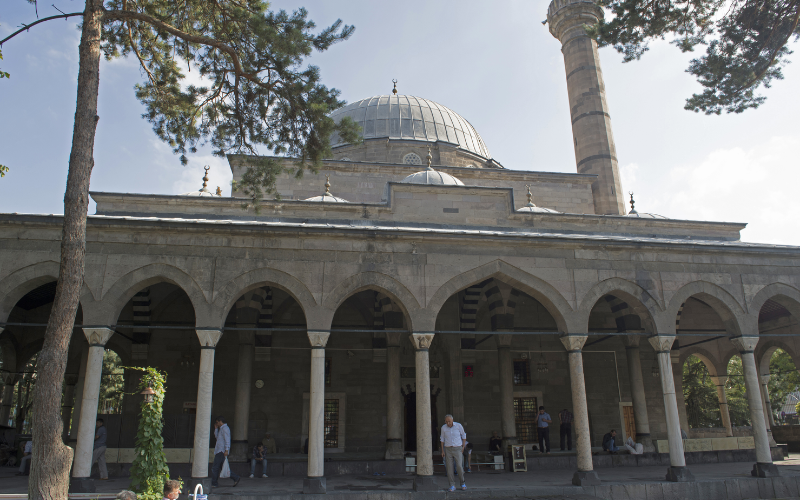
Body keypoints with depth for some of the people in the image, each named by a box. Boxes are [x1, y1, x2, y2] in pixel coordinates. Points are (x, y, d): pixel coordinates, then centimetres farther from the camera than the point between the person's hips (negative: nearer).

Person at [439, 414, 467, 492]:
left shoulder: (458, 426, -9)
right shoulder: (443, 428, -4)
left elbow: (463, 436, 5)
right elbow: (442, 439, 8)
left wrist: (463, 447, 1)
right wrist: (442, 451, 5)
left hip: (457, 449, -2)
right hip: (448, 449, 2)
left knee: (459, 466, -10)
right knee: (449, 467, -3)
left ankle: (462, 483, 13)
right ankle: (452, 486, 6)